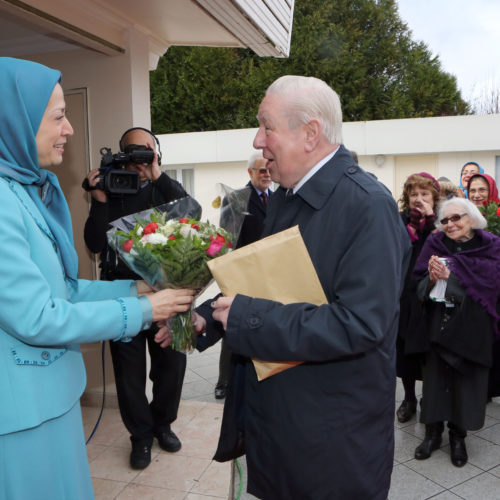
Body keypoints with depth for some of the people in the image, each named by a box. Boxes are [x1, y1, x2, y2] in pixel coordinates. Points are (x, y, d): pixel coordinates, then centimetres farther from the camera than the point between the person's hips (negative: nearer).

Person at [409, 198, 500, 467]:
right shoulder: (435, 244, 0)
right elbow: (420, 286, 0)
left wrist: (449, 276, -21)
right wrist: (432, 278, -23)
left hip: (471, 329, -1)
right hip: (437, 326, 1)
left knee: (466, 380, 7)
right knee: (435, 376, 7)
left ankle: (458, 436, 27)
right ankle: (433, 432, 25)